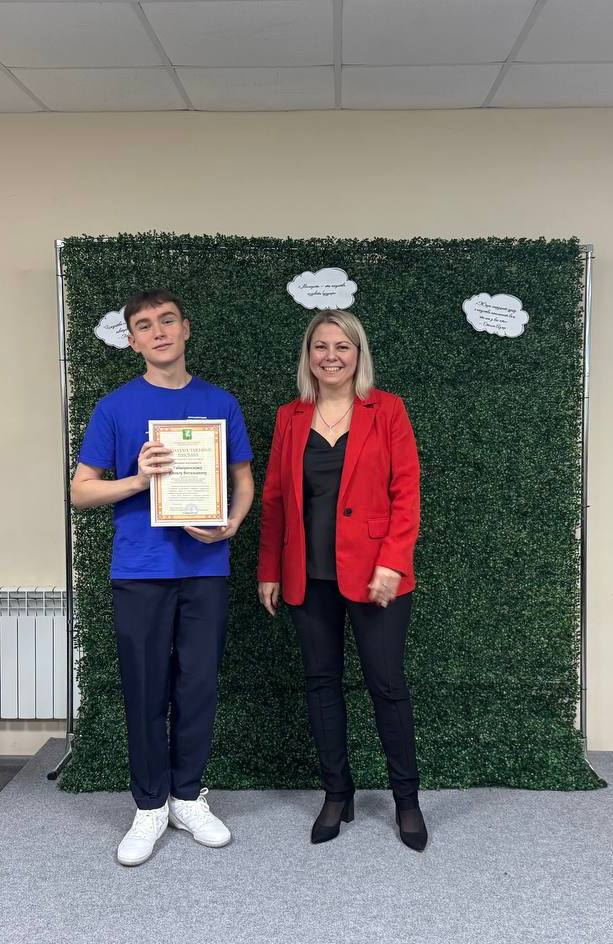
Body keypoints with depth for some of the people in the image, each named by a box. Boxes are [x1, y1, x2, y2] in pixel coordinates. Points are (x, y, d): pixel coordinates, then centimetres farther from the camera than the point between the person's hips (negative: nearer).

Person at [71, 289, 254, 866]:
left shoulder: (220, 403, 6)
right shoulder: (116, 407, 1)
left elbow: (243, 478, 12)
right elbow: (81, 491, 2)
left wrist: (232, 524, -8)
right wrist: (138, 479, -16)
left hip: (205, 568, 2)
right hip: (139, 571, -1)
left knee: (198, 687, 8)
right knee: (145, 692, 6)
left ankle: (188, 798, 27)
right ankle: (150, 808, 23)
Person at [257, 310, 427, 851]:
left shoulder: (386, 410, -1)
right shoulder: (291, 417, 8)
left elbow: (406, 492, -5)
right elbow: (274, 498, 9)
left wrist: (392, 563, -14)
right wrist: (269, 571, 7)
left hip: (372, 575, -3)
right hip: (308, 577, 3)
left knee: (387, 683, 3)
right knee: (322, 682, 11)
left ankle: (407, 800, 21)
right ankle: (337, 795, 26)